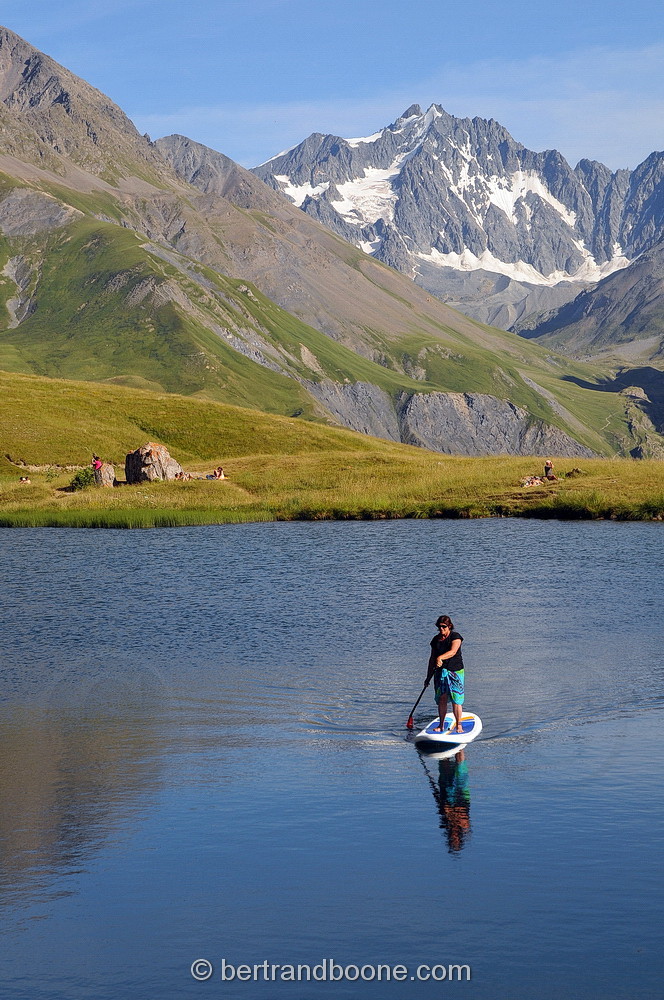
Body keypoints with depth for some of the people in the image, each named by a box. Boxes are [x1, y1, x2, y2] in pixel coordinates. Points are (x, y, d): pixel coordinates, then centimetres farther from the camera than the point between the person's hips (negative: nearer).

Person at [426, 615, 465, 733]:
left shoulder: (455, 637, -5)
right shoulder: (436, 640, 11)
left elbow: (453, 652, -23)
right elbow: (432, 659, 17)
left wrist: (441, 658, -40)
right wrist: (429, 676, 16)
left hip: (455, 671, -4)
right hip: (440, 672, 4)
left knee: (456, 699, -6)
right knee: (441, 699, 2)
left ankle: (458, 725, 2)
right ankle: (441, 725, 9)